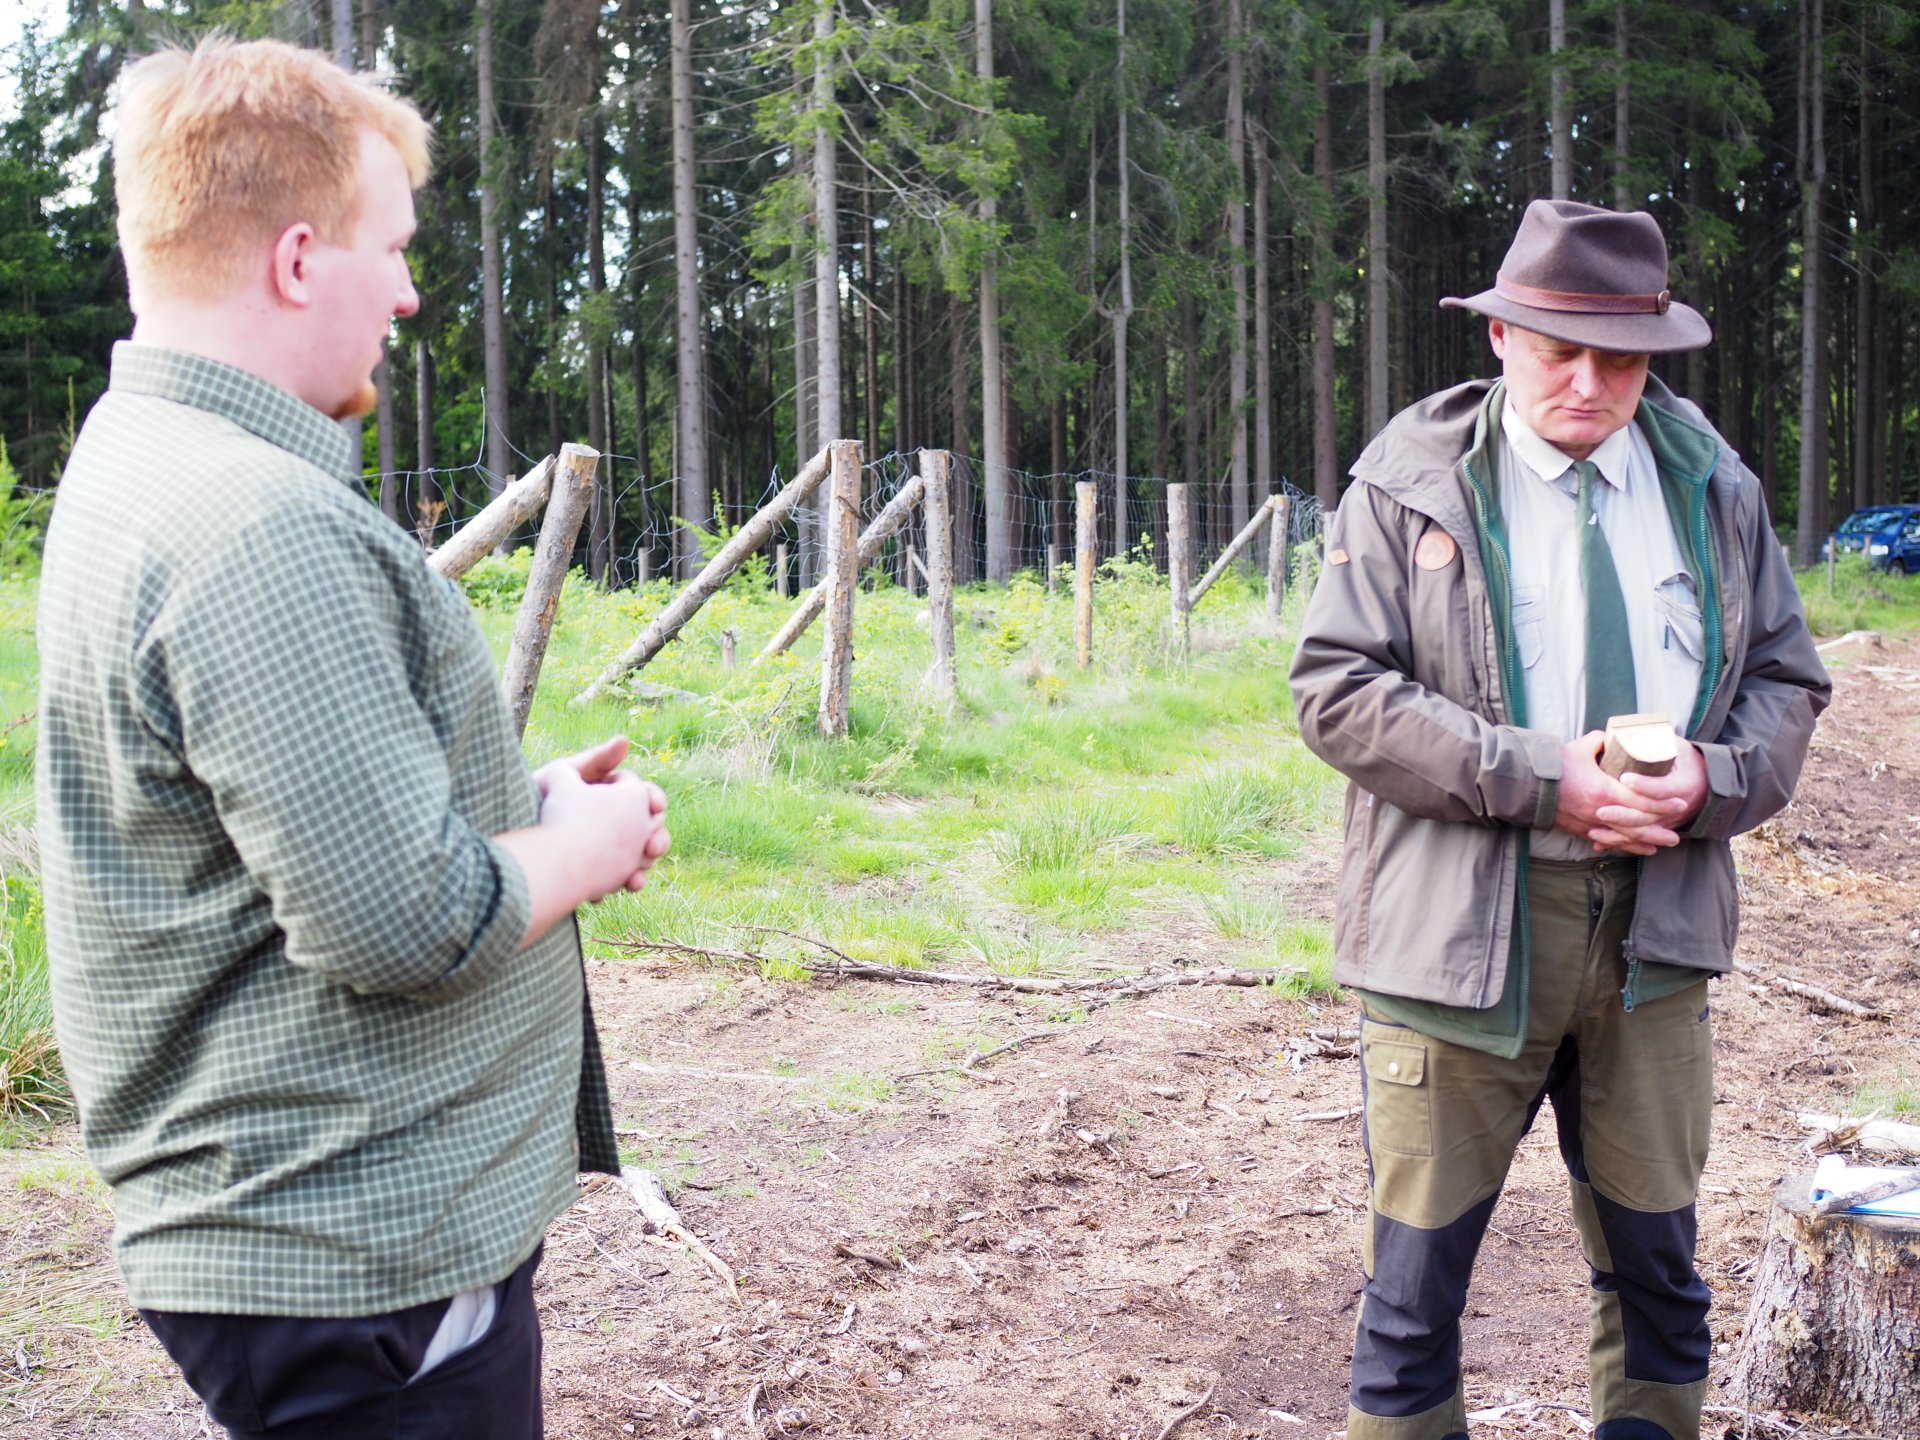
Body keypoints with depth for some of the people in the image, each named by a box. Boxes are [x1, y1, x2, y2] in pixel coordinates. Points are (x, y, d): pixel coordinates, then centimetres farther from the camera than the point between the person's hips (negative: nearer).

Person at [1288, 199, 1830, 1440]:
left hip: (1657, 915, 4)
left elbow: (1787, 676, 13)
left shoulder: (1713, 487, 9)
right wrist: (1541, 778, -19)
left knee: (1657, 1262, 16)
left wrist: (1716, 779, -10)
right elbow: (1336, 690, -10)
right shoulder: (1411, 486, -4)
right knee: (1420, 1266, 5)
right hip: (1462, 920, -3)